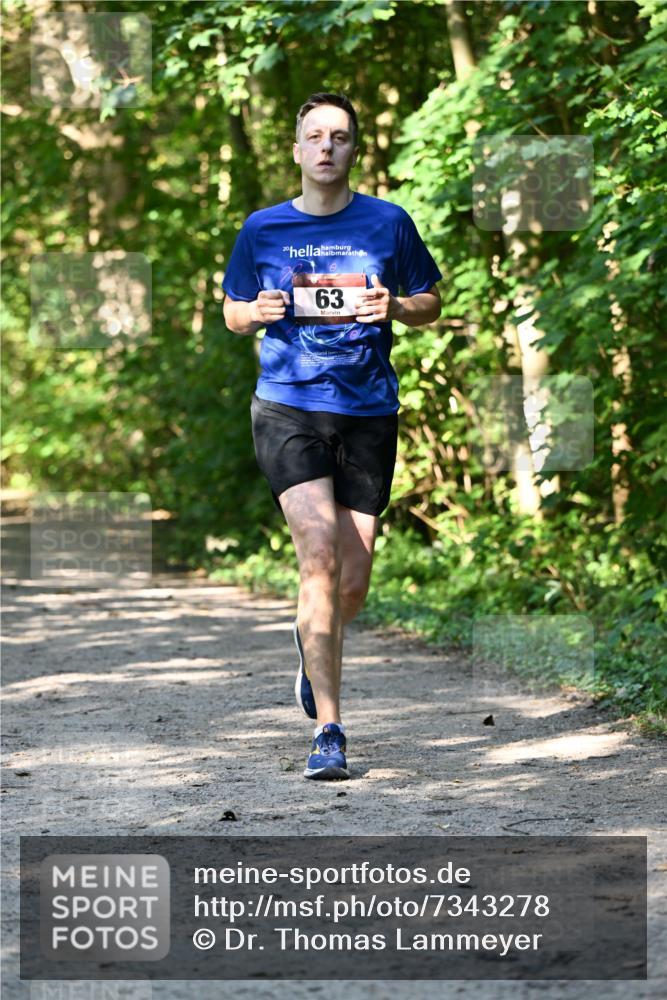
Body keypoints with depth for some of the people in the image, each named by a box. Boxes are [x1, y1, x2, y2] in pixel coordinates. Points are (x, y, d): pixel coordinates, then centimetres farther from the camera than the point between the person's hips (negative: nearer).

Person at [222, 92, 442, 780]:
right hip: (287, 407, -1)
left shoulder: (387, 223, 5)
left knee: (352, 584, 4)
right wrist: (259, 311, -7)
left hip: (368, 412, 1)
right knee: (319, 555, -19)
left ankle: (313, 643, 42)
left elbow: (430, 304, 13)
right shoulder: (263, 229, 6)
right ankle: (328, 731, -16)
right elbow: (232, 314, 17)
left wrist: (392, 307, -9)